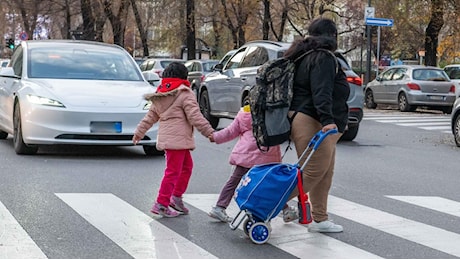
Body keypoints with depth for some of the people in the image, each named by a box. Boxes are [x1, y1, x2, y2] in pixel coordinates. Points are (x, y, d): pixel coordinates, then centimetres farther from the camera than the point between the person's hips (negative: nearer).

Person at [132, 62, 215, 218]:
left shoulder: (160, 95, 17)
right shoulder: (185, 94, -8)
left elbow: (150, 116, 21)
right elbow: (195, 117, -13)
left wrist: (139, 132, 28)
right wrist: (209, 132, -8)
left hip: (166, 138, 9)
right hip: (177, 138, -9)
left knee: (187, 166, 20)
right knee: (173, 171, -5)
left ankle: (176, 197, 21)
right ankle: (161, 204, -4)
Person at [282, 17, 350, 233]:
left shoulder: (307, 57, 20)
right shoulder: (323, 58, -12)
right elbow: (321, 92, -25)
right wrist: (327, 120, -34)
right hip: (313, 124, -11)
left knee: (324, 174, 12)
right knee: (313, 172, -10)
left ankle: (320, 219, 16)